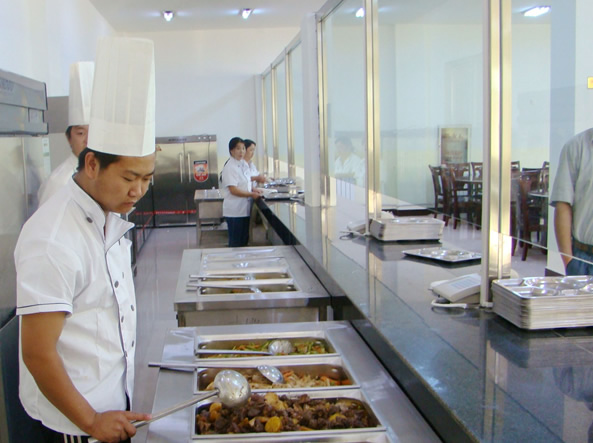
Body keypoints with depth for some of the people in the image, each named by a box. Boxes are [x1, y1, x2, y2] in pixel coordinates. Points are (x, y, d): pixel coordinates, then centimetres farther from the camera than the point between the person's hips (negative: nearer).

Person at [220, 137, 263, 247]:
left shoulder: (244, 164, 10)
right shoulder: (230, 167, -16)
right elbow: (233, 190, -21)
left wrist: (253, 189, 4)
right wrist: (251, 194, -20)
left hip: (244, 209, 8)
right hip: (234, 212, -8)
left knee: (244, 241, 14)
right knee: (236, 243, 0)